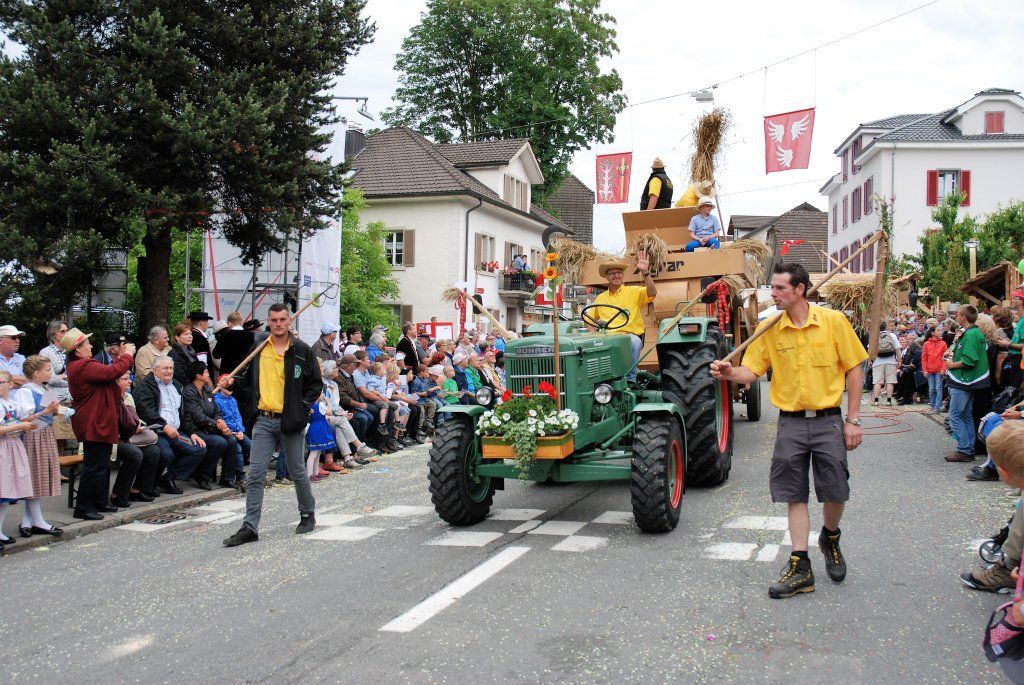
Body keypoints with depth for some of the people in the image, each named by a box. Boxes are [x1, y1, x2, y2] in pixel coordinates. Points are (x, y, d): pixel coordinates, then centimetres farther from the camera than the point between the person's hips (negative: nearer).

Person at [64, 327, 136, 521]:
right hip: (94, 424, -12)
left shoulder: (80, 365, 17)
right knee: (94, 467, -7)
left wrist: (120, 357, 13)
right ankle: (82, 507, -2)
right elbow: (112, 373, -24)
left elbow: (107, 373, 19)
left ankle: (100, 503, 26)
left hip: (99, 423, 12)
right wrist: (127, 356, -10)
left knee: (102, 465, 18)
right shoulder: (84, 366, -19)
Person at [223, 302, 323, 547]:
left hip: (290, 421, -3)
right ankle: (250, 527, 2)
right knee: (255, 474, -1)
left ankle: (308, 515, 30)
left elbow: (316, 383, 1)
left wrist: (302, 407, -8)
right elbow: (248, 379, 21)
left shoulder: (301, 350, -3)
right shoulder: (258, 349, 7)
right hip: (264, 420, 3)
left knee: (297, 472, 10)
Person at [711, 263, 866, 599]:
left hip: (827, 420, -1)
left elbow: (854, 369, 0)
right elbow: (751, 371, -2)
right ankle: (800, 568, 10)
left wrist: (853, 420, -3)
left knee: (835, 492, 3)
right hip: (790, 422, 2)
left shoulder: (833, 321, -5)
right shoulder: (768, 329, -1)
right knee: (795, 495, 3)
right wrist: (730, 373, -25)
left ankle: (830, 538, 35)